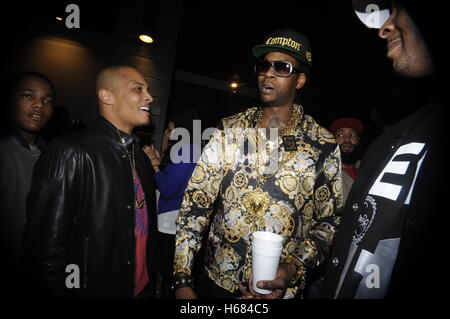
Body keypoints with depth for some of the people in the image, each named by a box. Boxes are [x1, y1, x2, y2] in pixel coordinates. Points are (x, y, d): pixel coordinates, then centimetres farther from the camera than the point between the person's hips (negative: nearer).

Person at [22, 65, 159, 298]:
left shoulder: (142, 157, 4)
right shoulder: (69, 153, -18)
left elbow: (146, 227, 7)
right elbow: (46, 248, -19)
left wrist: (151, 286, 8)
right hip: (94, 290, -6)